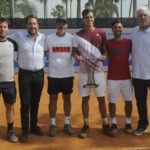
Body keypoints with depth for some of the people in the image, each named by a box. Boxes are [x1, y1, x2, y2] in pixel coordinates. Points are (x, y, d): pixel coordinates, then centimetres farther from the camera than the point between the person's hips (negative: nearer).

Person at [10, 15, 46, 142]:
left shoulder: (43, 37, 5)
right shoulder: (18, 36, -5)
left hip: (39, 74, 3)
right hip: (24, 74, -3)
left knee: (35, 103, 14)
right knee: (25, 104, 1)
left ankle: (34, 126, 30)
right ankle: (25, 130, 14)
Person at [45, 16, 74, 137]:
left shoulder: (72, 38, 0)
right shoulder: (49, 38, -2)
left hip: (68, 74, 1)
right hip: (53, 74, -1)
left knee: (67, 98, 10)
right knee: (53, 99, 6)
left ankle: (67, 124, 23)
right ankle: (53, 124, 19)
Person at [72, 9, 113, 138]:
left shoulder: (101, 33, 4)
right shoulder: (79, 34, 4)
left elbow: (104, 49, 9)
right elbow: (75, 50, 8)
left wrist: (104, 56, -13)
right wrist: (77, 56, -14)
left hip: (98, 70, 0)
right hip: (84, 71, 0)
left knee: (101, 98, 5)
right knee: (85, 98, 6)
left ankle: (105, 125, 16)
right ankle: (86, 126, 17)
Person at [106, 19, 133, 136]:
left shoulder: (129, 42, 4)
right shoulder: (108, 43, -1)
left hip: (126, 77, 2)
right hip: (112, 78, -1)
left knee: (129, 100, 7)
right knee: (112, 101, 4)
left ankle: (128, 123, 22)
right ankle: (113, 124, 20)